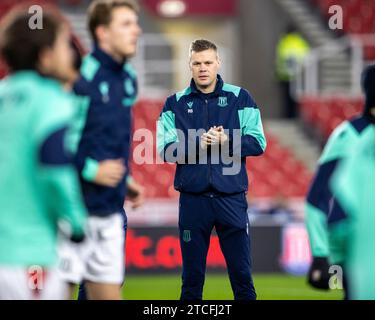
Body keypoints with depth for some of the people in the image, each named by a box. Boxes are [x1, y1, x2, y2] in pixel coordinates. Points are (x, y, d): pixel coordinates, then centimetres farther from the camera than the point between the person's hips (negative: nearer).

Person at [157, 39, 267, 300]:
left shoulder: (240, 98, 4)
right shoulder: (175, 103, 6)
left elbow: (258, 143, -1)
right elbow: (166, 150, -2)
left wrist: (226, 141, -16)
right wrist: (198, 144, -17)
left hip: (231, 197, -1)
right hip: (192, 198, 1)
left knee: (241, 273, 3)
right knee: (192, 277, 7)